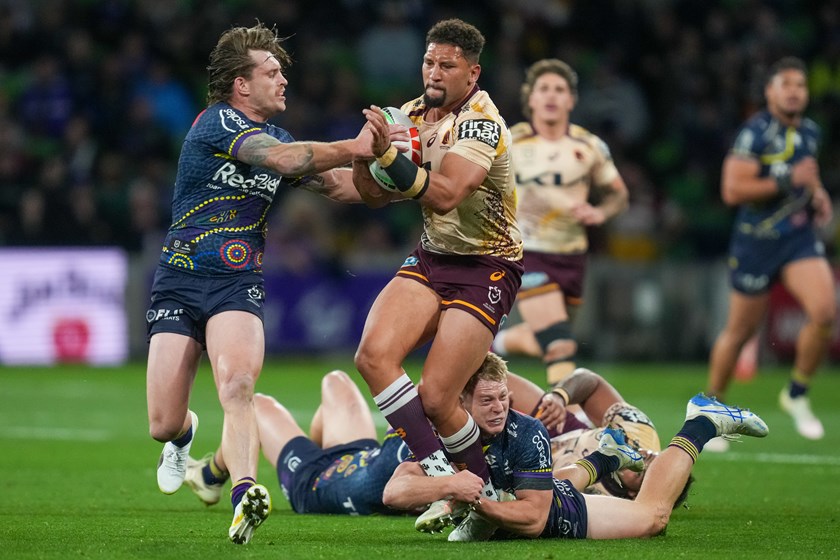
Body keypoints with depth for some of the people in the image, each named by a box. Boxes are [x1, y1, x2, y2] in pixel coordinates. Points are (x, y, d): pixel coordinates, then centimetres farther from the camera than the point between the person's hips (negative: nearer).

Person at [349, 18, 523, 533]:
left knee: (436, 398, -13)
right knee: (374, 354, -17)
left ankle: (485, 494, 11)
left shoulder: (482, 122, -19)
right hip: (431, 259, 7)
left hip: (486, 269, -7)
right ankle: (439, 474, -12)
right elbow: (377, 196, 6)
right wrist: (363, 155, -14)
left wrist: (388, 155, -38)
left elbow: (444, 196, -32)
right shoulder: (414, 114, 4)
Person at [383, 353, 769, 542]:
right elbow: (394, 492, -37)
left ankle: (700, 426, 27)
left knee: (652, 513, 10)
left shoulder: (527, 433, -36)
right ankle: (601, 457, 58)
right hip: (492, 524, 4)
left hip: (563, 518, -4)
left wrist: (476, 503, -46)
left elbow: (534, 518, -35)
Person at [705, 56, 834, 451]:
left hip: (800, 236, 5)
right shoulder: (755, 133, -14)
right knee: (740, 330, 5)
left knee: (824, 311, -17)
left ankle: (797, 395, 3)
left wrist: (817, 193, 8)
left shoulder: (809, 132, 8)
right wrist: (788, 182, -24)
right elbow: (732, 190, -22)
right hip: (756, 240, -5)